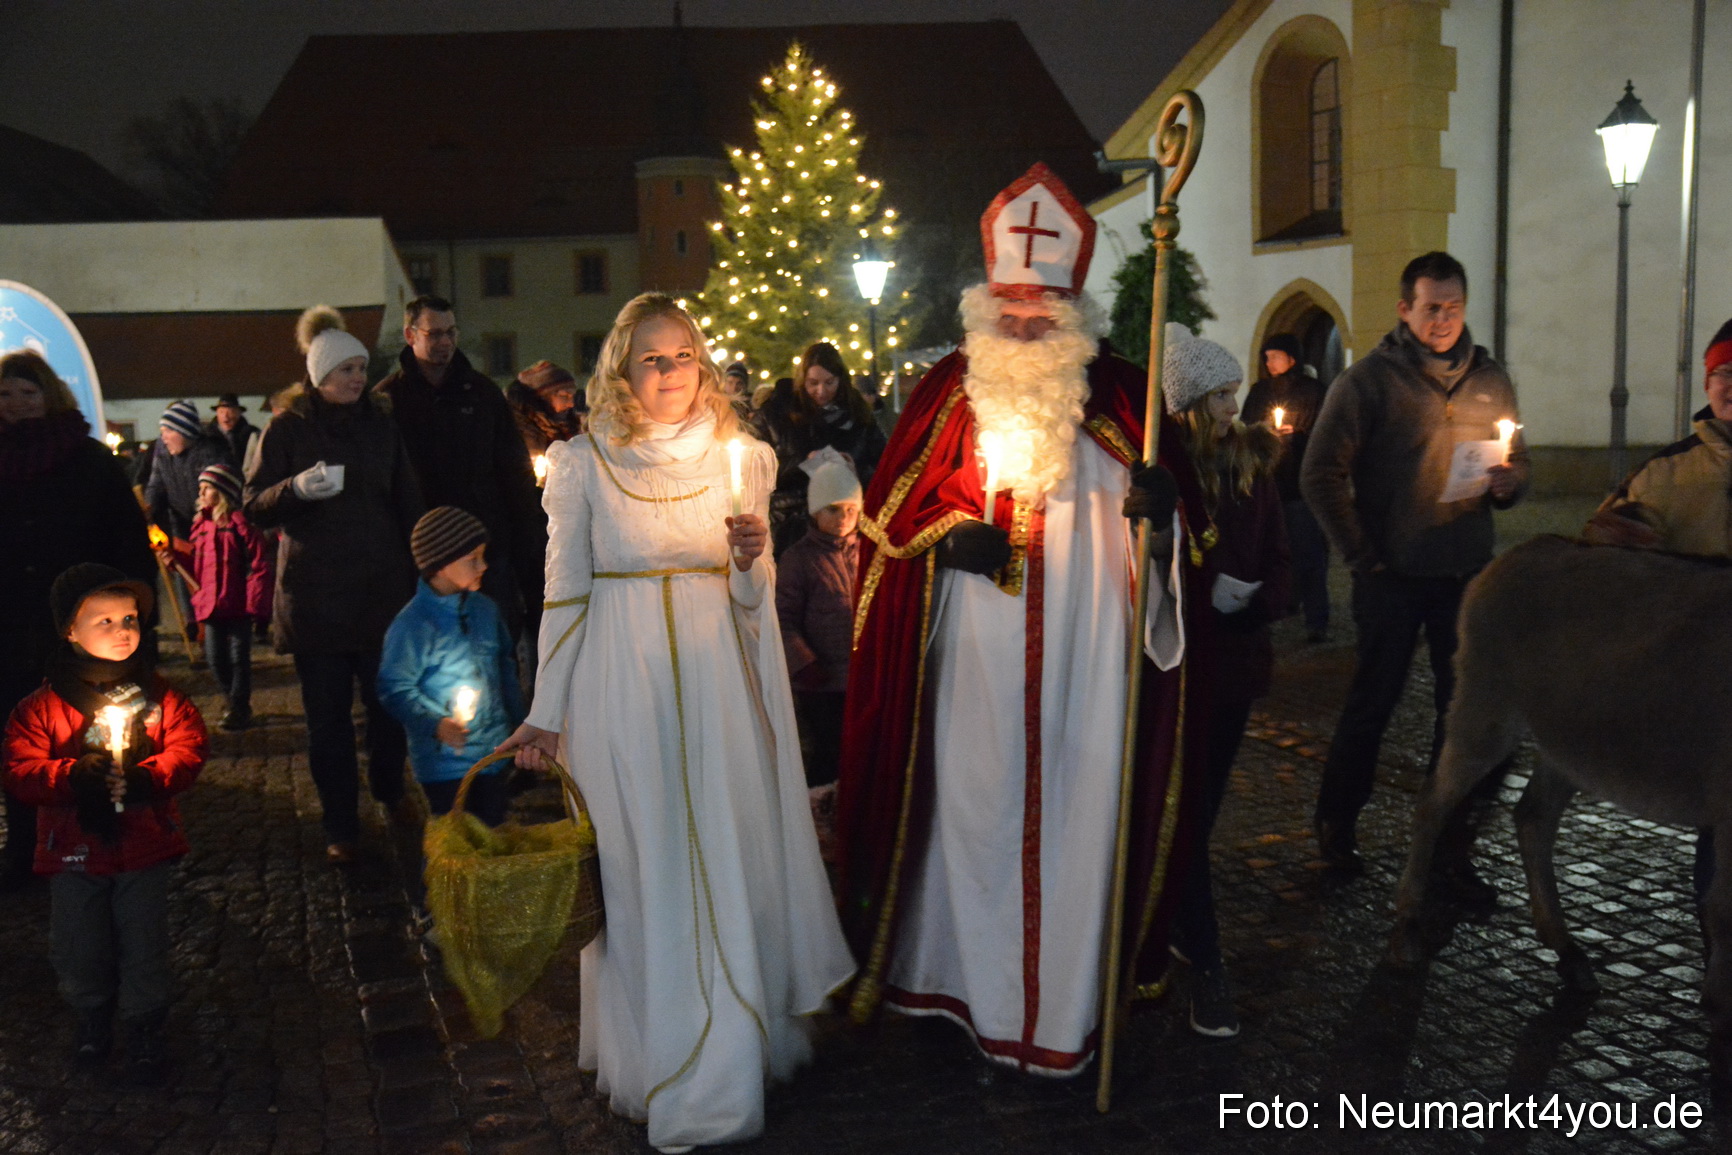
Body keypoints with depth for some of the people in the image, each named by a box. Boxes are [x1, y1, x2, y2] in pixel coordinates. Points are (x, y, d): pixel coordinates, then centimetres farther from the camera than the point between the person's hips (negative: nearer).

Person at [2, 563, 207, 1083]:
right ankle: (93, 1016, 39)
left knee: (144, 944, 6)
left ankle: (144, 1027, 27)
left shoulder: (160, 696, -2)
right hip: (73, 848, 0)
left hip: (145, 845, 0)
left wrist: (146, 777, -23)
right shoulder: (43, 706, -6)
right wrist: (72, 775, -26)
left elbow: (186, 749, -6)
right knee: (79, 947, 12)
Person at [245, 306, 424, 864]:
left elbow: (408, 502, 12)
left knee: (388, 701, 2)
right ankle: (340, 825, 13)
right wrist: (297, 488, -21)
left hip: (382, 588, 2)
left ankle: (389, 786, 30)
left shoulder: (380, 423, 9)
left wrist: (419, 570, 7)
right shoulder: (287, 428, 1)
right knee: (328, 713, 2)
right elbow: (254, 507, -1)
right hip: (315, 595, -2)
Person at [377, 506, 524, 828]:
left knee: (494, 831, 14)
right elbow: (395, 689, -16)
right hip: (445, 761, -6)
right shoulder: (414, 623, -16)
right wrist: (435, 724, -27)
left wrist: (520, 720, 19)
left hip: (494, 752, 6)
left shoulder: (484, 608, 5)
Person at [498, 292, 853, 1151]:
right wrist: (546, 713, 2)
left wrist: (751, 560, -12)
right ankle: (654, 1058, 21)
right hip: (621, 689, -2)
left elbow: (754, 598, 10)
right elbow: (564, 594, 3)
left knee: (726, 862, 7)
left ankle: (732, 1046, 26)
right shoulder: (582, 464, 0)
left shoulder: (740, 458, 6)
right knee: (641, 871, 6)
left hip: (716, 685, 2)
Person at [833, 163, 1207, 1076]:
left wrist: (1159, 507, -20)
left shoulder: (1115, 394, 3)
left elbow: (1186, 516, 3)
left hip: (1084, 656, 0)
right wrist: (945, 536, -11)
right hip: (973, 659, 1)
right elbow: (888, 506, 8)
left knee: (1075, 808, 4)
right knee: (974, 803, 8)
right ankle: (967, 974, 25)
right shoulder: (949, 389, 5)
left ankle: (1066, 996, 20)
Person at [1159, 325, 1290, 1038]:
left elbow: (1277, 558, 9)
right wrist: (1208, 594, -21)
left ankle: (1177, 924, 34)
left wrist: (1260, 599, -9)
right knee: (1187, 810, -2)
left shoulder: (1252, 463, 7)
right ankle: (1205, 965, 4)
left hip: (1235, 654, 6)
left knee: (1202, 804, 16)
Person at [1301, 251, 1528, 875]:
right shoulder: (1368, 379, -5)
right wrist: (1364, 561, -9)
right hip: (1394, 575, -4)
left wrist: (1508, 483, -7)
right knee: (1373, 700, 4)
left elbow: (1518, 461, 18)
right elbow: (1321, 476, -7)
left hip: (1467, 572, 4)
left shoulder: (1489, 378, 9)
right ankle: (1336, 823, 23)